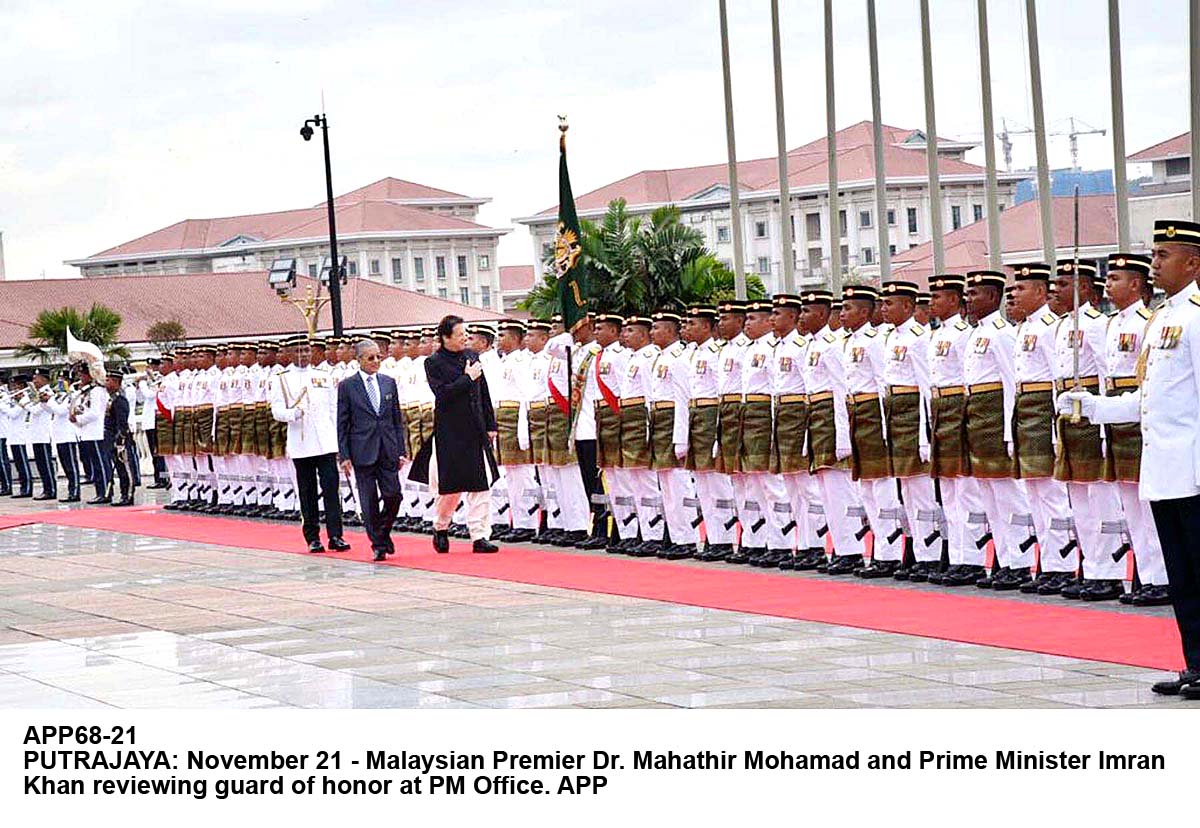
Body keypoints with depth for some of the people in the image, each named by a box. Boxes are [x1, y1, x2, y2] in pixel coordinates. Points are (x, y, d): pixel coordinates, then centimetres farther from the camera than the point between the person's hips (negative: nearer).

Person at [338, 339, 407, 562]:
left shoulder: (389, 383, 10)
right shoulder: (347, 386, -1)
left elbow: (397, 419, 12)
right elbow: (342, 424, 0)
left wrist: (401, 451, 7)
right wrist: (344, 456, -5)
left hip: (388, 451, 3)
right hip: (363, 451, -3)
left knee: (393, 497, -3)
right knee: (369, 502, 0)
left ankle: (383, 533, 22)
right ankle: (378, 545, 9)